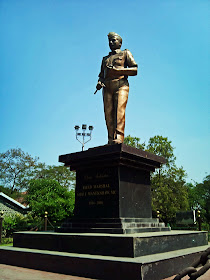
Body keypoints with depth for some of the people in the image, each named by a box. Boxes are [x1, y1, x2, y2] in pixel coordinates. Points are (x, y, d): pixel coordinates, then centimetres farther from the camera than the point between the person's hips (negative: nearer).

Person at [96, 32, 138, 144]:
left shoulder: (125, 53, 20)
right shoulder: (105, 58, 33)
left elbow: (135, 70, 6)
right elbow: (101, 75, 29)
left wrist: (118, 70, -6)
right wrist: (99, 82, 4)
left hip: (121, 85, -4)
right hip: (107, 87, 4)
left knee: (119, 111, -21)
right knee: (108, 114, -9)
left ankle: (119, 137, -30)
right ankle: (111, 141, -12)